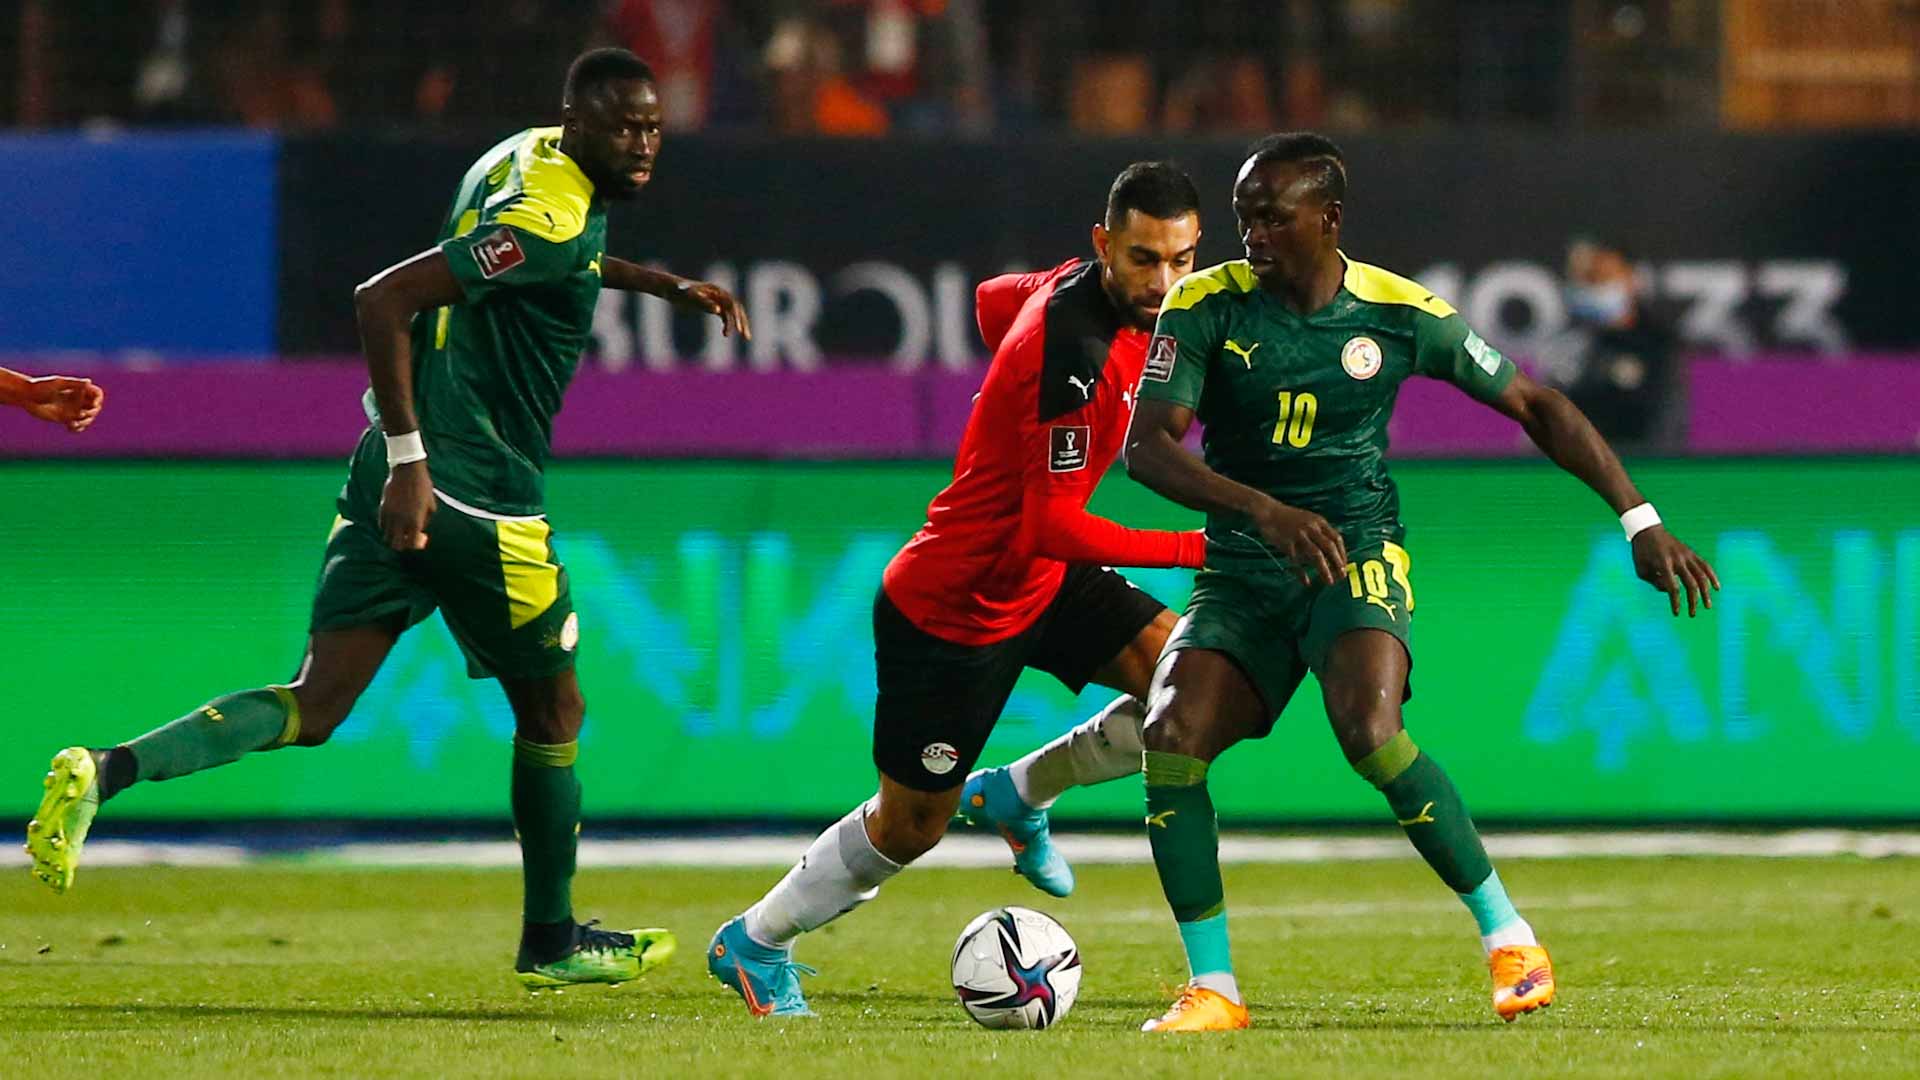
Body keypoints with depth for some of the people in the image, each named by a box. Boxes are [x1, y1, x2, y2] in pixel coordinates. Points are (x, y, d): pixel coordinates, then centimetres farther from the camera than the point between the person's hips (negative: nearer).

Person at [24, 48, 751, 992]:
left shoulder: (527, 163, 13)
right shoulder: (544, 215, -17)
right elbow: (382, 301, -24)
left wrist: (664, 285, 33)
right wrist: (409, 460, -24)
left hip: (401, 482, 9)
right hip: (478, 495, -9)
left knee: (316, 706, 0)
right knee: (551, 709, 12)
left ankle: (107, 772, -20)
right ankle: (552, 941, 26)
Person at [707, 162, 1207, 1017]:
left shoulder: (1082, 284, -5)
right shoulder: (1074, 352, -32)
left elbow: (993, 301, 18)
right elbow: (1055, 528, -32)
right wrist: (1196, 549, -32)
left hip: (1039, 583, 8)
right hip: (952, 611, -8)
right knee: (910, 827, 6)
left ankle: (1021, 794, 11)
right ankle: (753, 941, 28)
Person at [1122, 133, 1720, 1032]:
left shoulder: (1401, 314, -5)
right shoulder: (1206, 306, -6)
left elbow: (1534, 407, 6)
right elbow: (1146, 446, -16)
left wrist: (1641, 522, 2)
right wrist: (1263, 509, -32)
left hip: (1356, 557, -2)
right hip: (1240, 573, 2)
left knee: (1368, 733, -29)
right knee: (1170, 737, -20)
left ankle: (1509, 939, -13)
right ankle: (1212, 989, -8)